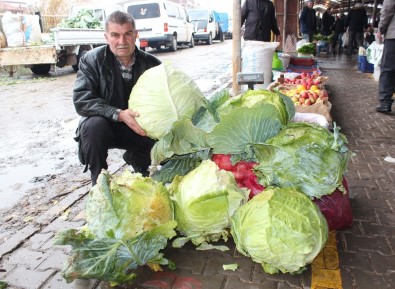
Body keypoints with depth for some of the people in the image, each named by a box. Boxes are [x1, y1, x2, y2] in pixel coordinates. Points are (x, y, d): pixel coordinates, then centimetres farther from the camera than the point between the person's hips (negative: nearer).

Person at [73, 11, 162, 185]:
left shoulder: (151, 64, -6)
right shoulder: (92, 60, -12)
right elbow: (81, 100, -22)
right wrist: (118, 114, -36)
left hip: (139, 128, 2)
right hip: (105, 125, -2)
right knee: (94, 124, -35)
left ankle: (137, 160, 12)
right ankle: (99, 182, -12)